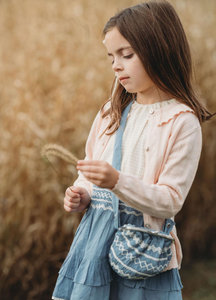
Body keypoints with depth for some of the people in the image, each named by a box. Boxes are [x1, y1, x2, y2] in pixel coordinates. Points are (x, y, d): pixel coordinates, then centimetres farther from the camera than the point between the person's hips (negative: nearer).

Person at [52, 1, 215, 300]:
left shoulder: (182, 122, -10)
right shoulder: (112, 111, 9)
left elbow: (170, 201, -14)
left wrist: (118, 182, -27)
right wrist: (81, 195, -2)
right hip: (94, 236, 5)